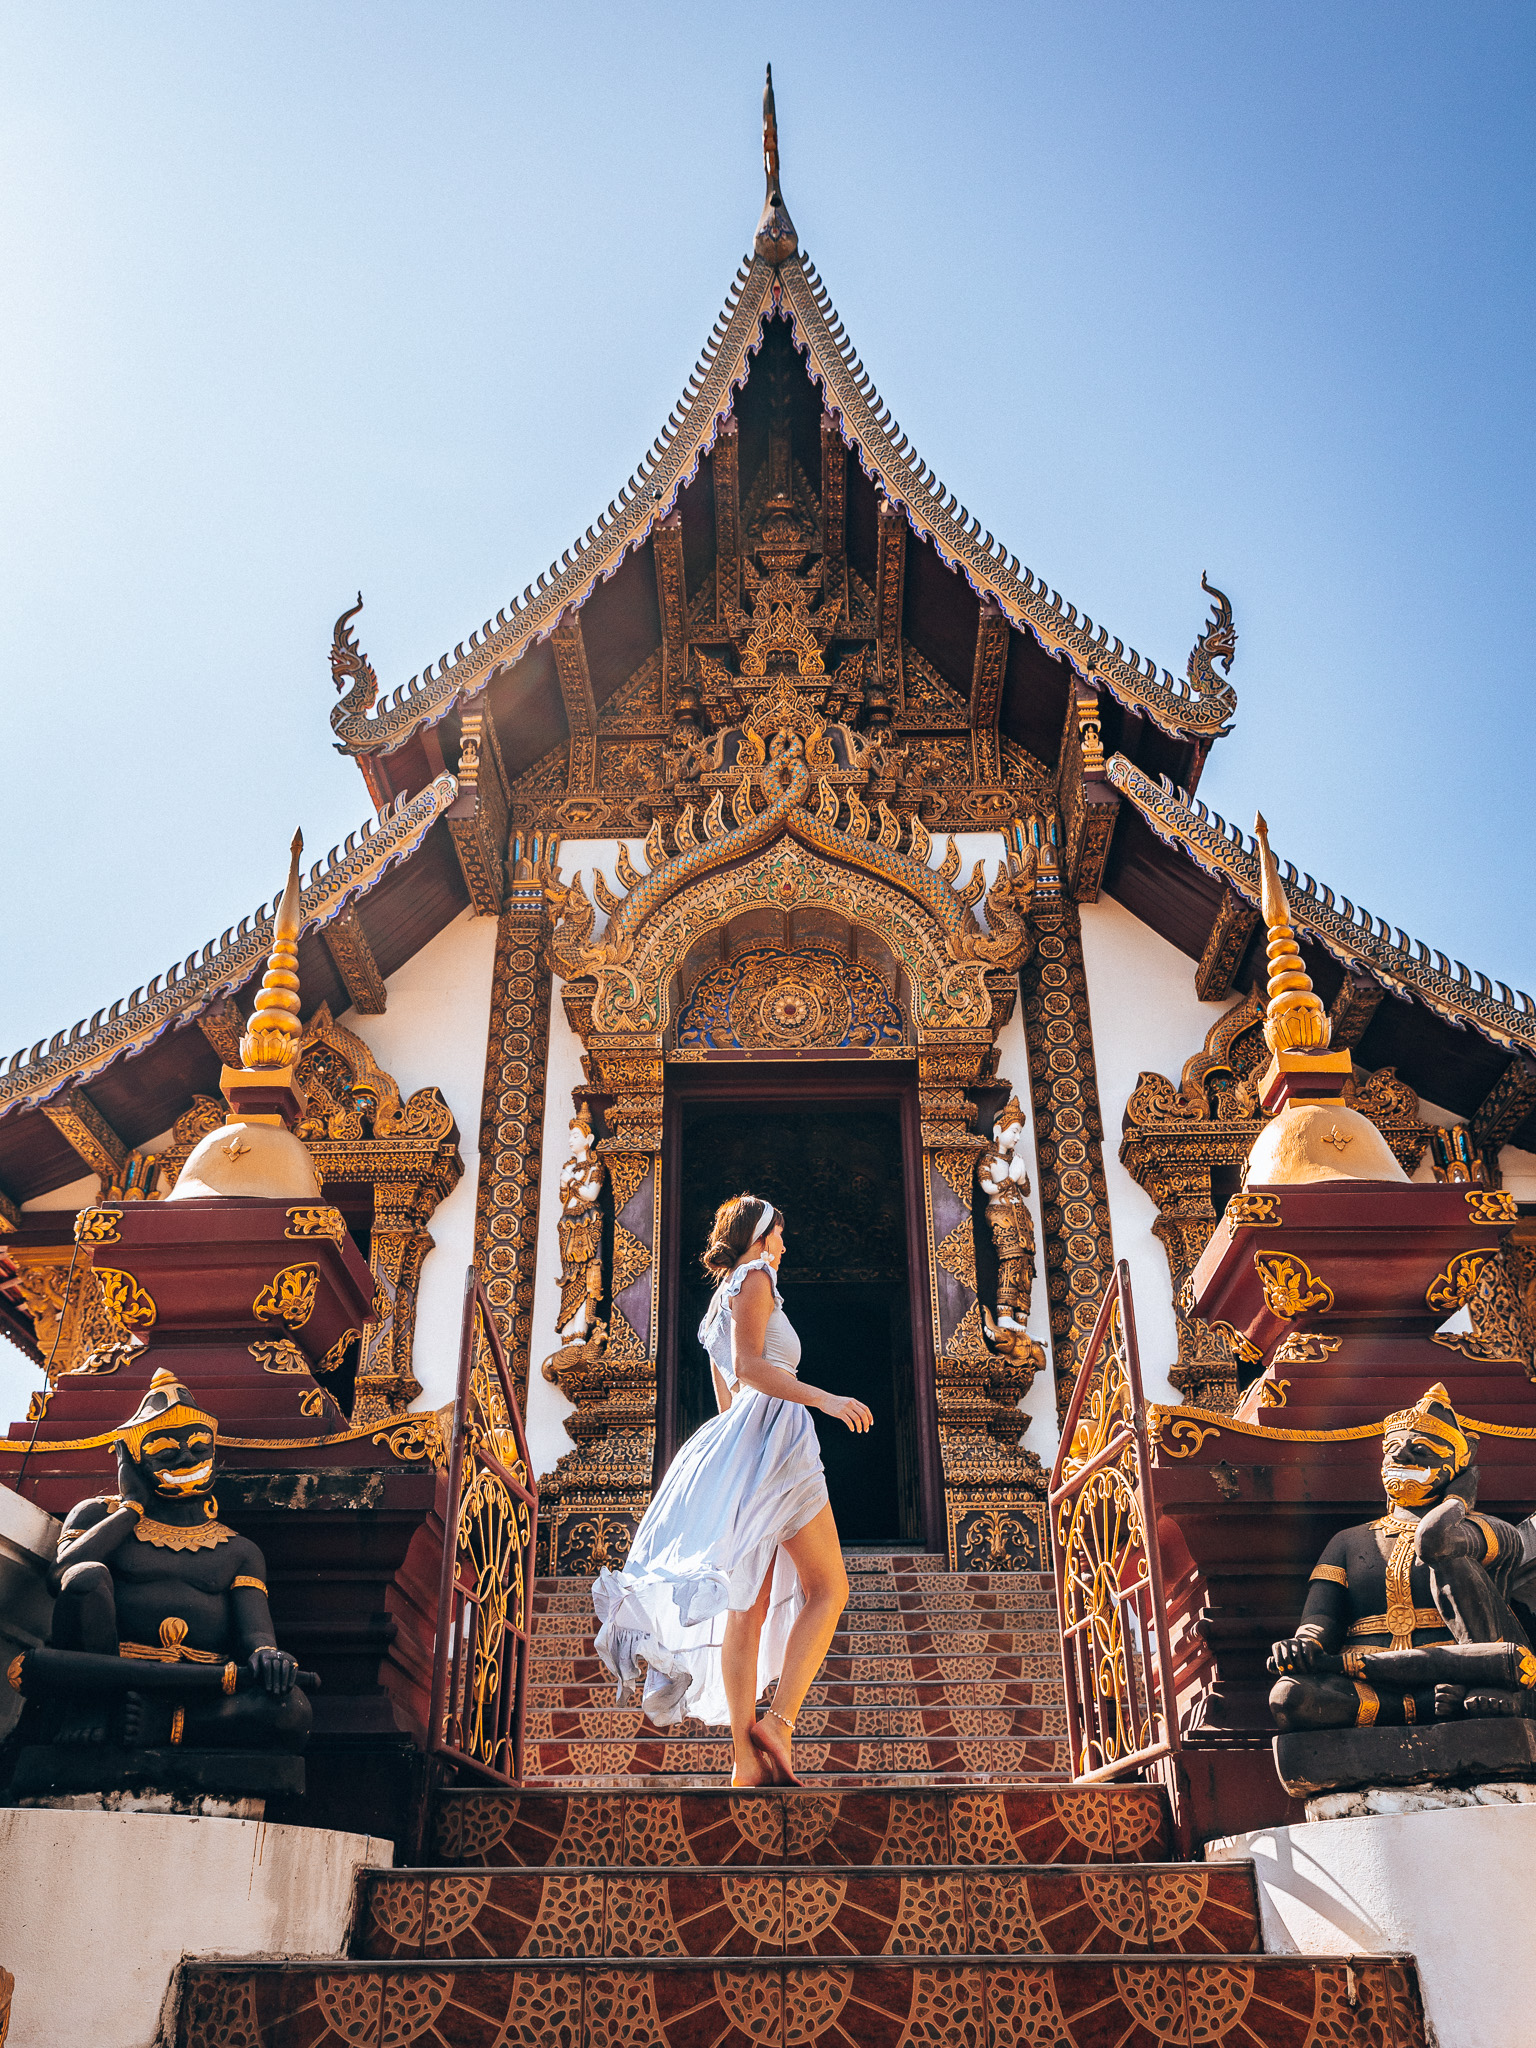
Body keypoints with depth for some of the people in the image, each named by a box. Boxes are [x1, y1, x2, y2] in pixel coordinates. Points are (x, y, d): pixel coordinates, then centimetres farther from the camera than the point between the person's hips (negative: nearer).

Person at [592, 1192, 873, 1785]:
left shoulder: (720, 1303, 26)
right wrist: (824, 1399, -17)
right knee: (828, 1588, -7)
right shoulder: (755, 1280, -1)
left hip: (735, 1438, 9)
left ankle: (746, 1757, -4)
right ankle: (778, 1722, -18)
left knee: (751, 1605, 1)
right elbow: (749, 1366, -15)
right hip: (770, 1432, -9)